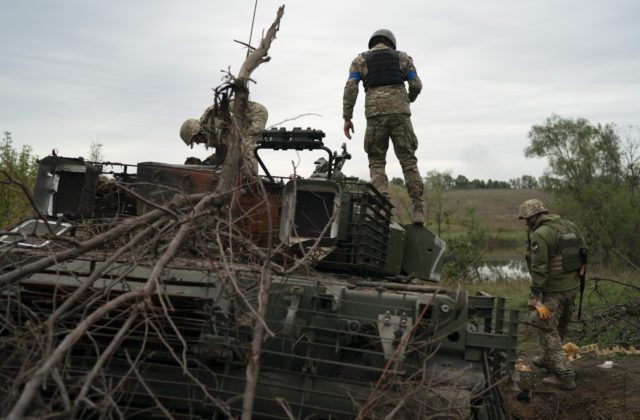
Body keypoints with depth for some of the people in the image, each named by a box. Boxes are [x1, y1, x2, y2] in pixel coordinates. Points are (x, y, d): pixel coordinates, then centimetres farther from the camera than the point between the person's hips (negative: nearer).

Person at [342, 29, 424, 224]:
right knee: (408, 160, 4)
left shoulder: (360, 60, 16)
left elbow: (351, 87, 2)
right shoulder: (402, 57, 18)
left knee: (376, 162, 6)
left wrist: (347, 118, 2)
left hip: (375, 114, 0)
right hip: (400, 113, 1)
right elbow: (416, 84, 9)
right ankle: (417, 209, -3)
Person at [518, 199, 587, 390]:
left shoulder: (540, 235, -18)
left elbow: (539, 268, -22)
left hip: (553, 290, -8)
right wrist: (576, 274, 19)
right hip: (572, 287, 8)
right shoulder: (569, 226, 7)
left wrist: (533, 296, -18)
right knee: (559, 327, 22)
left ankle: (565, 376, -2)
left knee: (548, 331, 0)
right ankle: (548, 360, 42)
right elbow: (583, 251, 12)